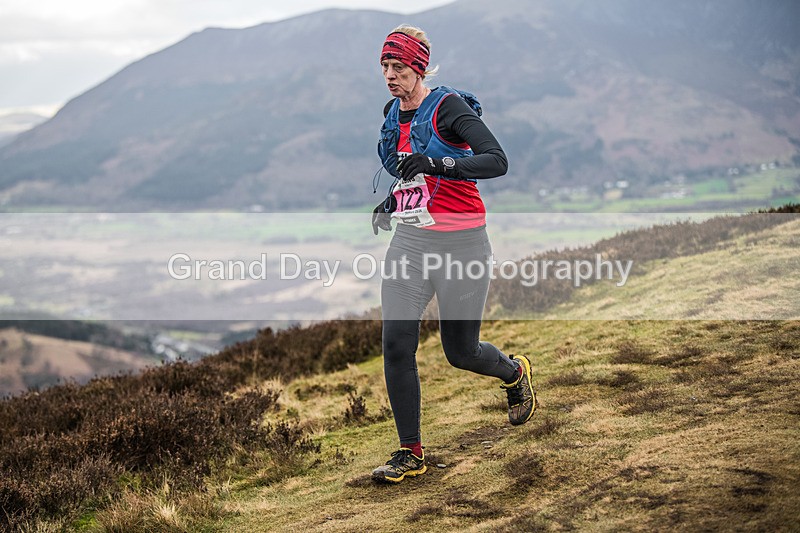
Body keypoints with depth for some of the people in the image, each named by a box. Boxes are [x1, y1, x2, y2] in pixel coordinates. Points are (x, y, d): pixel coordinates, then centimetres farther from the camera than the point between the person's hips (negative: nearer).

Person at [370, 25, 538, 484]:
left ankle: (515, 372, 41)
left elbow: (497, 161, -23)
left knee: (461, 352, 5)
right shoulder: (394, 113, 11)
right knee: (397, 344, -8)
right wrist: (394, 202, 10)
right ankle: (411, 454, 3)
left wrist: (435, 163, -35)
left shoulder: (449, 106, -12)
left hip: (461, 243, -6)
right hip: (410, 242, 6)